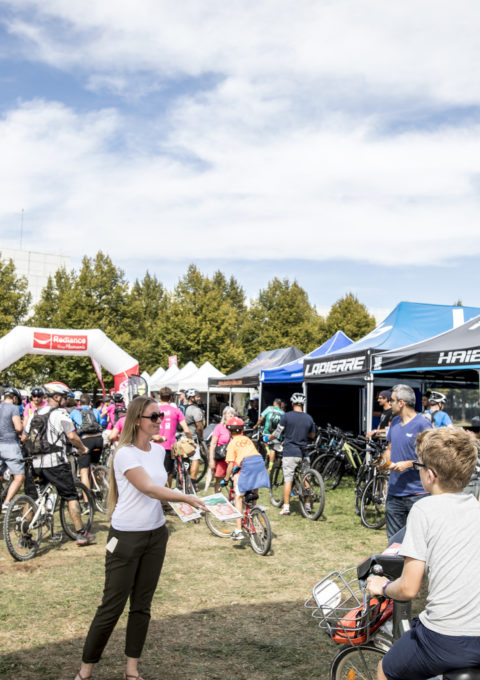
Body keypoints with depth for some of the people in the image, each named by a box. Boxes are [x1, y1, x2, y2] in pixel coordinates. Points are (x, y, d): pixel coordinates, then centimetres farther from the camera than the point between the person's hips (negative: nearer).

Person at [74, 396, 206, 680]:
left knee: (142, 604, 11)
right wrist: (187, 498, -29)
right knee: (113, 606, -1)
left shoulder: (159, 450, 6)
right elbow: (148, 488, -24)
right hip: (127, 537, -6)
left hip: (156, 534, 7)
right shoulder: (125, 453, -16)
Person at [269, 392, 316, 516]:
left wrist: (268, 439, 17)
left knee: (288, 479, 0)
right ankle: (307, 504, 18)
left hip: (290, 452, -3)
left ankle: (286, 507, -2)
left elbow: (277, 433, -2)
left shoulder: (286, 416, -8)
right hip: (304, 453, 3)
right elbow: (313, 435, 17)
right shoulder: (309, 418, 3)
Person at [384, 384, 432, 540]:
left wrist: (408, 464, -22)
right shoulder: (395, 421, 13)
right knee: (393, 540, 13)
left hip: (416, 493, -7)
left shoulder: (422, 425, -10)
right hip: (394, 492, 7)